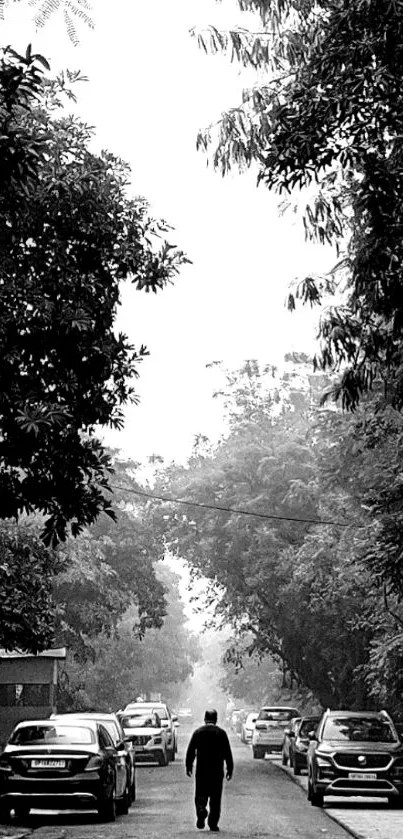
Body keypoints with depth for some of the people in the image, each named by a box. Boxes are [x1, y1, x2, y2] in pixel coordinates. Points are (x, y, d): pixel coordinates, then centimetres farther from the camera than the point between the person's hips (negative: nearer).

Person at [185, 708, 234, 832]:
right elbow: (228, 753, -1)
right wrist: (230, 769, 4)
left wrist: (189, 766, 11)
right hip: (217, 770, 0)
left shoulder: (198, 732, 1)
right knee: (215, 798, 8)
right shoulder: (221, 733, -1)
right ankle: (213, 823, 6)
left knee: (200, 794, 9)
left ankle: (201, 811, -19)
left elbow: (190, 751, 2)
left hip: (201, 770, 0)